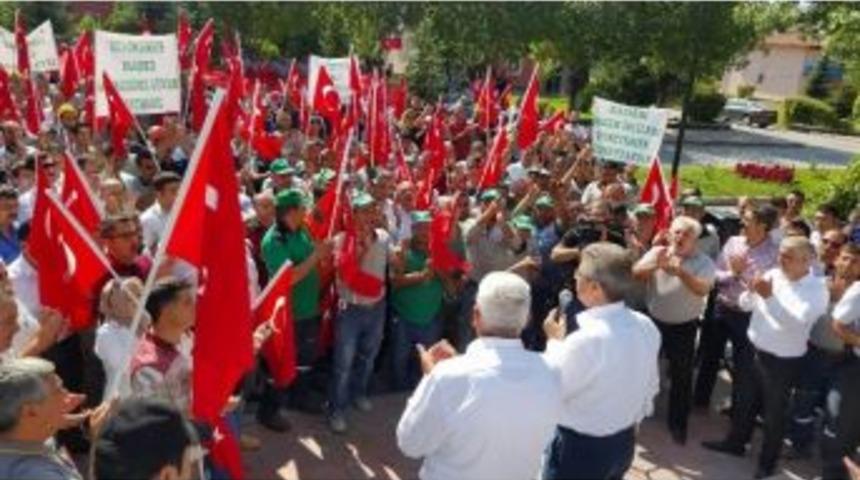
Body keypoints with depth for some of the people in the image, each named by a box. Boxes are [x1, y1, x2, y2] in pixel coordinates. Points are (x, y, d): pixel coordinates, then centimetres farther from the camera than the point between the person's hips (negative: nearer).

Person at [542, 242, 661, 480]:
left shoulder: (586, 339, -32)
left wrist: (555, 342, -7)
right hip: (624, 441, 7)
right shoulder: (646, 326, -8)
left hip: (580, 448, -7)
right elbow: (651, 386, 6)